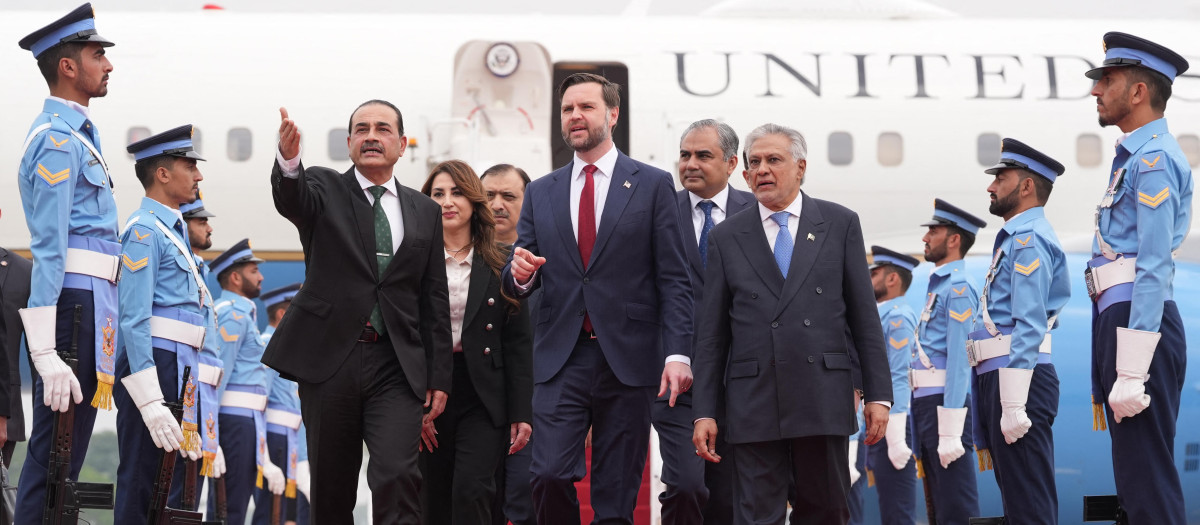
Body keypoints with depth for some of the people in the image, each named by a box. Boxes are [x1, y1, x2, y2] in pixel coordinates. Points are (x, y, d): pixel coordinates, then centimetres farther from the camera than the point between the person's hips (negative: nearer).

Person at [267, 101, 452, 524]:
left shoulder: (425, 212, 13)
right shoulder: (324, 189, 6)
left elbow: (435, 300, 13)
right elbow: (290, 198, -19)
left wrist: (439, 375, 7)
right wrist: (288, 160, -42)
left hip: (396, 366, 1)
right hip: (329, 358, -1)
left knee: (398, 476, -15)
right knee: (331, 488, 6)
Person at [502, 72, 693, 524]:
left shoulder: (653, 185, 5)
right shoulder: (540, 193, 14)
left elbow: (673, 280, 0)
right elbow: (517, 284, 14)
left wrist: (677, 353, -10)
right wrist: (519, 273, -10)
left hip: (628, 361, -2)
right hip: (560, 362, 2)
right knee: (550, 475, -13)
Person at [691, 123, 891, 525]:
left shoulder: (840, 224, 8)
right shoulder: (726, 238, 9)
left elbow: (864, 316, 6)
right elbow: (711, 334, 8)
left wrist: (878, 394, 0)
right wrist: (704, 411, 2)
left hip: (824, 399, 0)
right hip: (752, 402, 0)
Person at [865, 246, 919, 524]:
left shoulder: (898, 316, -11)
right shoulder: (882, 315, 18)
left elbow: (898, 379, -18)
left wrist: (896, 438, -23)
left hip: (891, 426, -10)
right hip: (876, 426, 10)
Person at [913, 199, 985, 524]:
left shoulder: (959, 288, -11)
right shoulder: (939, 285, 18)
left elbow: (959, 361, -19)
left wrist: (950, 432, -24)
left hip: (943, 403, -10)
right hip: (925, 402, 10)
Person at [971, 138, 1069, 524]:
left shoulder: (1029, 239, -11)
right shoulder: (1016, 238, 20)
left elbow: (1030, 326, -20)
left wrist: (1014, 405, -25)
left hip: (1019, 378, -11)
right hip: (996, 377, 11)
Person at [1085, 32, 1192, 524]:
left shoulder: (1153, 159, -12)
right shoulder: (1136, 155, 18)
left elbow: (1153, 270, -19)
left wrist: (1132, 372, -24)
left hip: (1138, 318, -10)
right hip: (1116, 318, 10)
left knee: (1147, 483, -8)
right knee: (1135, 481, 14)